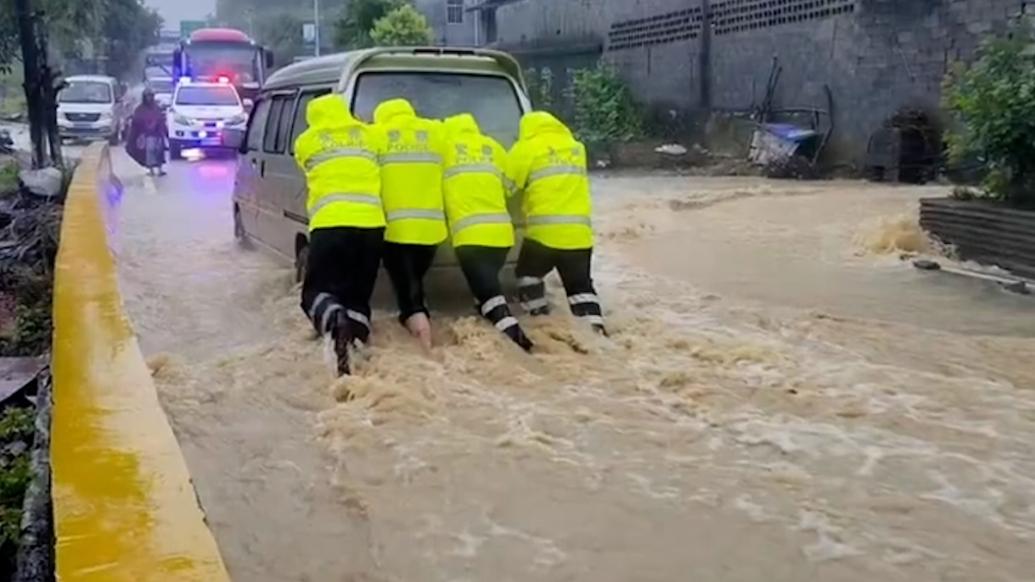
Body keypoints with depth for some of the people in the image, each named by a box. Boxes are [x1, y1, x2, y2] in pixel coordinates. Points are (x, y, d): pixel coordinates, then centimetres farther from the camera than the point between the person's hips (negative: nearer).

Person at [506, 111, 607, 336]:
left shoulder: (527, 148, 2)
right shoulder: (576, 148, 17)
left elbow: (505, 183, 2)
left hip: (544, 231, -4)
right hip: (579, 234, 4)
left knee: (528, 275, 19)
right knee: (580, 286, 14)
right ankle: (597, 330, 3)